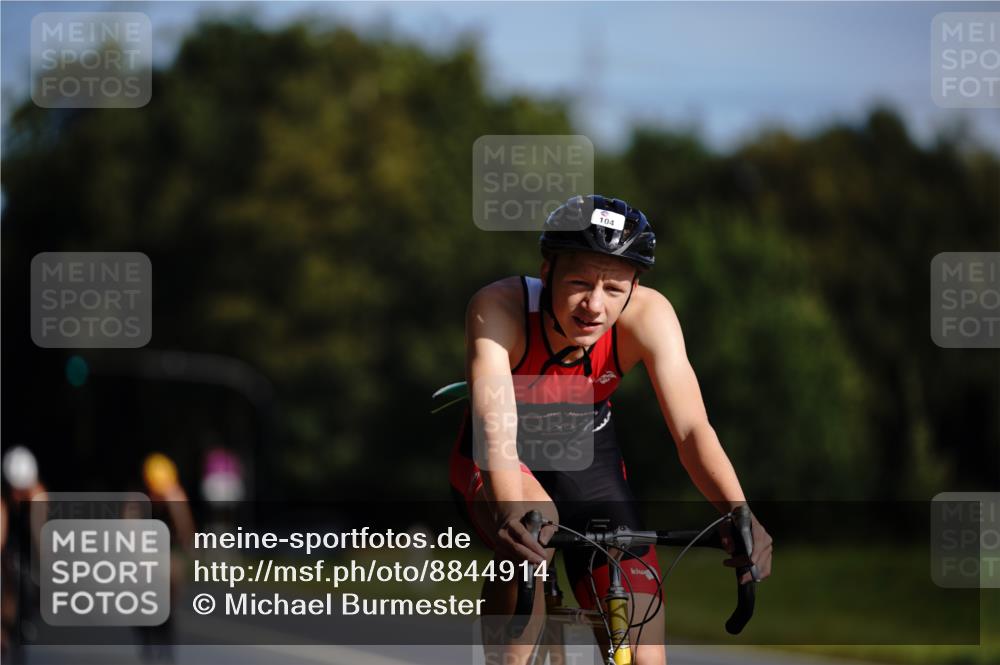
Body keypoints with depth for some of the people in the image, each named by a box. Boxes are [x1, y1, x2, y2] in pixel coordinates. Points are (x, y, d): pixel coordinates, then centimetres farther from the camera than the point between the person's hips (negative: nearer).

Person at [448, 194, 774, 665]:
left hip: (586, 457, 2)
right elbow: (494, 420, -45)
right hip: (500, 459, -2)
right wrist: (510, 510, -64)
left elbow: (691, 430, -32)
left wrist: (738, 514, -50)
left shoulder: (648, 316, -26)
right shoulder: (499, 308, -32)